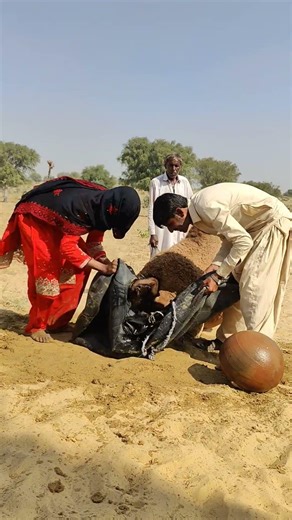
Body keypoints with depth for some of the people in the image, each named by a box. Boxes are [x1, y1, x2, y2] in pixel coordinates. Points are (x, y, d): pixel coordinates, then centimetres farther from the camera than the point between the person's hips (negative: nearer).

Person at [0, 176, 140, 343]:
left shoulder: (104, 203, -13)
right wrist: (103, 268, -31)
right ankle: (36, 326, 3)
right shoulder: (82, 209, -38)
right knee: (47, 272, -14)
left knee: (76, 269, 0)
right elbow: (68, 248, -33)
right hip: (32, 218, -8)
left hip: (54, 221, 8)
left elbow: (94, 241, -2)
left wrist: (106, 263, -16)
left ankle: (56, 321, 12)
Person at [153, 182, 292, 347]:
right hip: (256, 226, 10)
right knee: (236, 284, 9)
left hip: (274, 223, -9)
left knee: (254, 288, -15)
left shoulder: (206, 206, -27)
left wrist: (218, 276, -22)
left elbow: (244, 242, -26)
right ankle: (227, 339, 18)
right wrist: (216, 265, -7)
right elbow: (230, 238, 7)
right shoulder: (199, 208, 2)